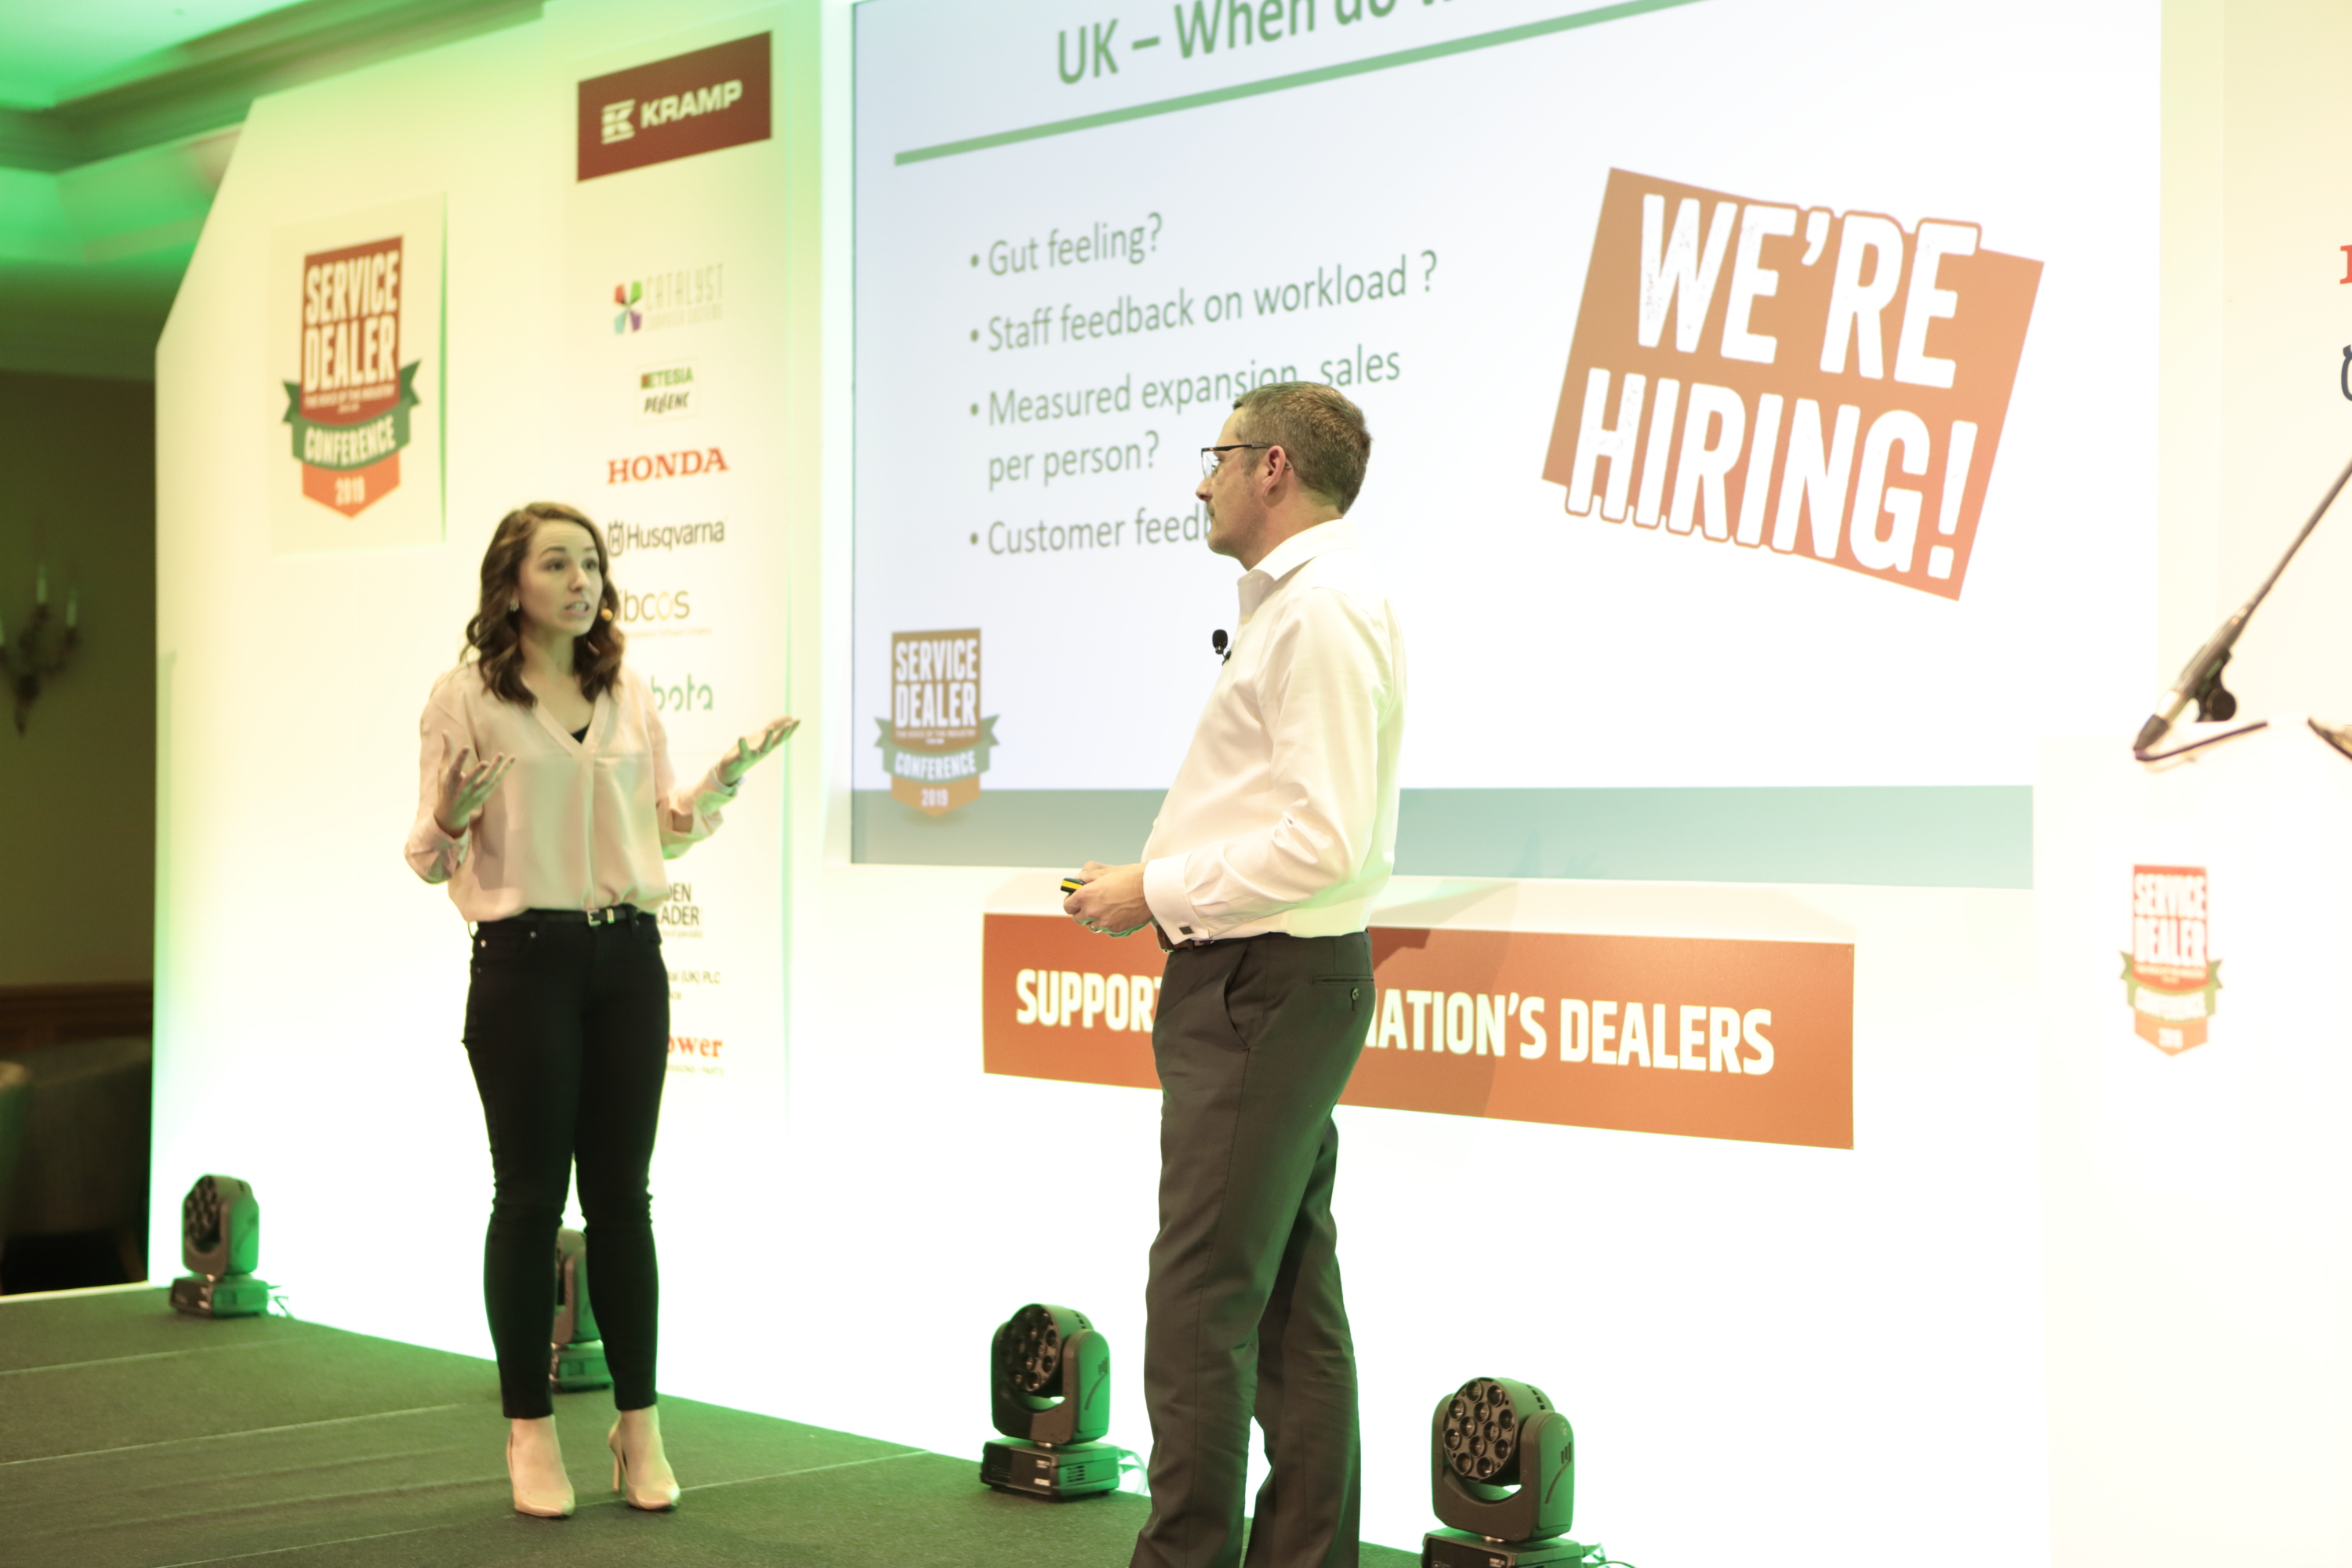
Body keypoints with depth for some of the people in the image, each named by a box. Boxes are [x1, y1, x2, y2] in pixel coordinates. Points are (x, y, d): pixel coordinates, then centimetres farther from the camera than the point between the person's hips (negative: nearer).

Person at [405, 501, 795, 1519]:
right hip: (525, 957, -4)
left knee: (621, 1195, 7)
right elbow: (431, 857, -1)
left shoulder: (630, 697, 11)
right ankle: (529, 1433, 11)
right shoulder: (465, 698, -2)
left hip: (628, 956, 4)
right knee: (530, 1197, 1)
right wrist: (449, 819, -23)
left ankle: (638, 1429, 14)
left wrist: (721, 783, 2)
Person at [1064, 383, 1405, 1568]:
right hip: (1281, 981, 11)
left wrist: (1160, 892, -14)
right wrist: (1168, 889, 14)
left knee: (1200, 1303, -9)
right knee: (1293, 1302, 12)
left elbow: (1325, 841, -23)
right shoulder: (1300, 597, 18)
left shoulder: (1320, 606, -15)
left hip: (1264, 983, -11)